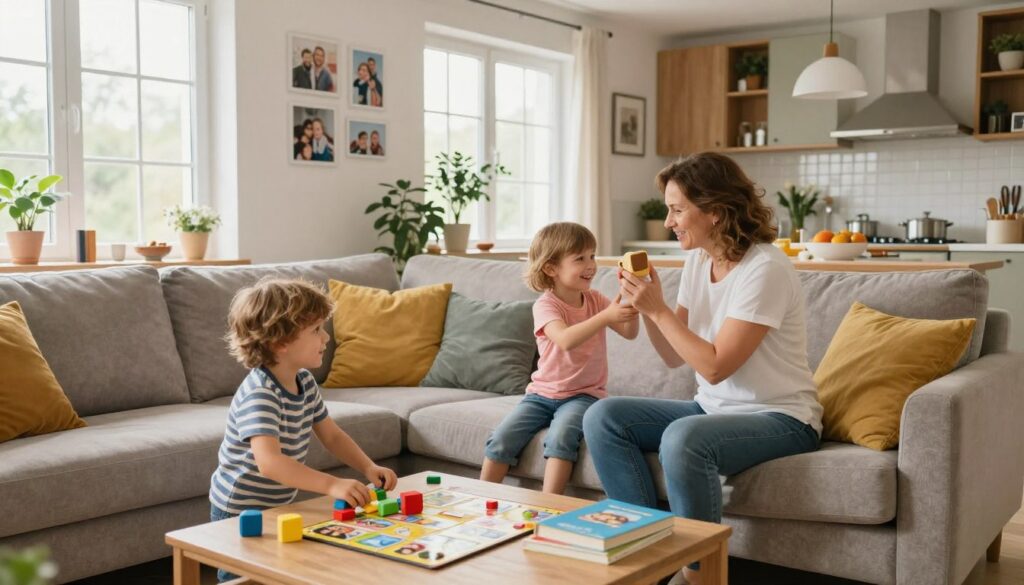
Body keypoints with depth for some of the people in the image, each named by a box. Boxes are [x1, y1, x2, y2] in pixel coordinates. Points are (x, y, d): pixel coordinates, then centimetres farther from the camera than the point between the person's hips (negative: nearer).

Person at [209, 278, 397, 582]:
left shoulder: (305, 382, -1)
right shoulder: (259, 394, -29)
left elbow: (332, 435, 8)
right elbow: (269, 462, -41)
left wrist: (369, 468, -8)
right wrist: (332, 485, -49)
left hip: (278, 507, 9)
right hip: (240, 514, -8)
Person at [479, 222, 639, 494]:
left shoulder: (596, 300, 3)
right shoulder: (545, 305, -10)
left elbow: (630, 332, -6)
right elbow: (565, 339, -30)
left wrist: (631, 303, -25)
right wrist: (606, 316, -39)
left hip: (583, 395, 1)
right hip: (543, 393, 0)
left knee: (561, 436, -30)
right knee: (501, 440, -16)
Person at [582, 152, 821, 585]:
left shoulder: (764, 269, -19)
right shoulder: (698, 260, 5)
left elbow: (715, 366, -22)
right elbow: (674, 357, 7)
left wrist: (658, 309, -19)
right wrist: (646, 303, -7)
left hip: (779, 419, -8)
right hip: (713, 408, 8)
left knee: (682, 438, -36)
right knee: (603, 417, -8)